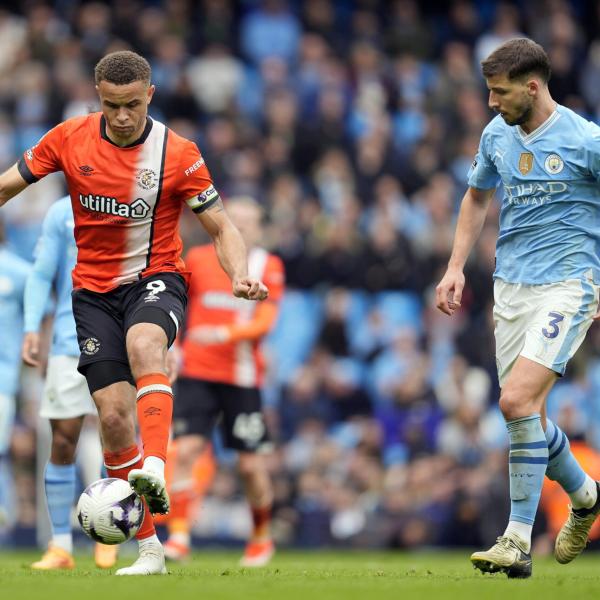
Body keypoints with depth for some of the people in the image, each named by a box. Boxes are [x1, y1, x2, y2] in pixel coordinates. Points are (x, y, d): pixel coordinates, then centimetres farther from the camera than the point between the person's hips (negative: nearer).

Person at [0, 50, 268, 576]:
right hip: (94, 289, 3)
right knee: (113, 412, -7)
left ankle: (155, 469, -53)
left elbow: (221, 226, -5)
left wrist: (239, 275, -23)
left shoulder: (178, 153, -9)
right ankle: (149, 548, 1)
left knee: (144, 344, -38)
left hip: (155, 279, -2)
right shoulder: (69, 139, -3)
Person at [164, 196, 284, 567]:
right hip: (197, 373, 1)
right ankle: (179, 536, -12)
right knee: (186, 450, -14)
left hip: (243, 378, -1)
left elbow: (264, 322, -11)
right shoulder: (198, 258, 6)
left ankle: (262, 537, 24)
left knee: (251, 464, 3)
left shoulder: (269, 268, 0)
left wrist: (222, 334, -25)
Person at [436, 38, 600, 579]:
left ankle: (518, 542, -14)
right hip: (510, 286, 7)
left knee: (517, 399, -20)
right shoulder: (496, 134, 7)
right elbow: (477, 197, 23)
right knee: (526, 412, 10)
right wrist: (456, 267, 15)